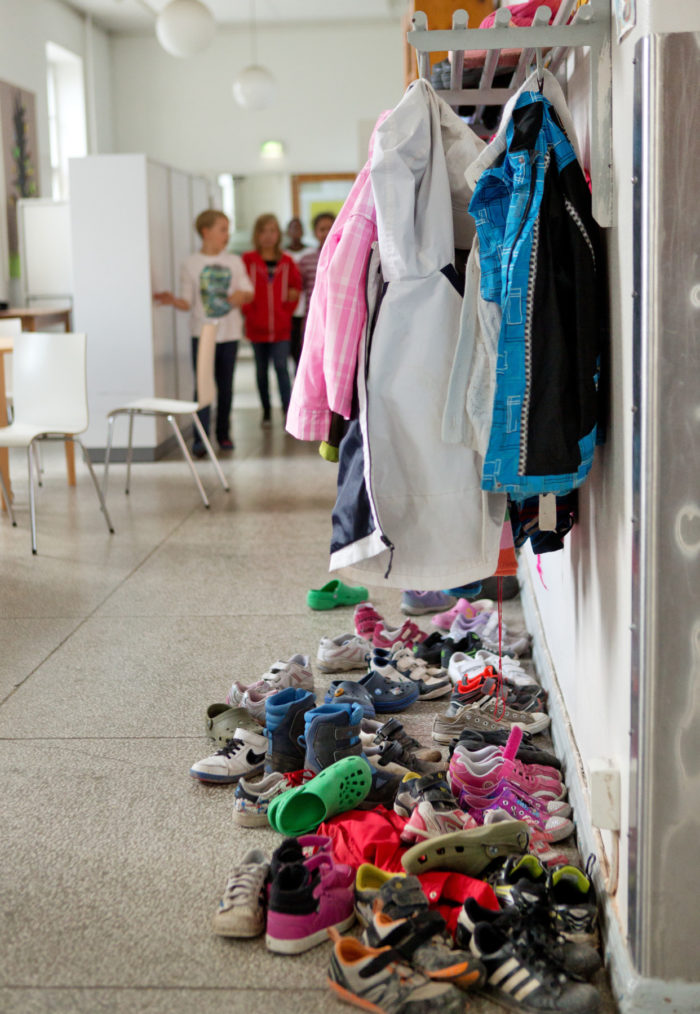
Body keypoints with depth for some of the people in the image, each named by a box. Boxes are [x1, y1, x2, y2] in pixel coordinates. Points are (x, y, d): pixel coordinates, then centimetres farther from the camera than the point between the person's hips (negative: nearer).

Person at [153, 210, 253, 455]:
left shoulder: (234, 262, 8)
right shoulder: (191, 264, 0)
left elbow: (248, 291, 7)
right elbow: (187, 302, -2)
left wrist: (241, 295, -15)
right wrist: (172, 301, -22)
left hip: (229, 333, 3)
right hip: (202, 333, -3)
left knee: (225, 385, 9)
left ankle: (223, 434, 20)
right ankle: (200, 438, -10)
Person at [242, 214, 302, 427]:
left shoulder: (286, 262, 4)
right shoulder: (248, 260, -2)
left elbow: (296, 286, 12)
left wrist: (289, 310, 3)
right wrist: (249, 312, -7)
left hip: (281, 327, 0)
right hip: (257, 327, 0)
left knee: (281, 367, -8)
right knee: (262, 370, 10)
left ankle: (289, 413, -8)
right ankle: (266, 413, 21)